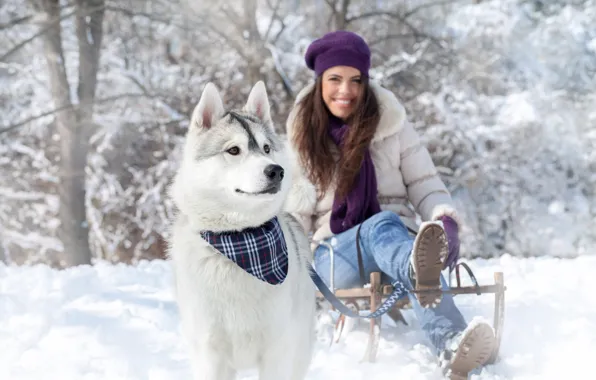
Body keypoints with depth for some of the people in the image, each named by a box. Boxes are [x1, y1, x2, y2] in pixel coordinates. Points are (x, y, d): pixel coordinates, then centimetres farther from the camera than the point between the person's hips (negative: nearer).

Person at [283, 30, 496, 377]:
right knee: (382, 225, -37)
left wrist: (446, 221, -17)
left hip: (398, 236, 1)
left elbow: (424, 183, 3)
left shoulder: (391, 123, 5)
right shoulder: (303, 136, 6)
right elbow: (296, 211, 8)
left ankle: (450, 346, -69)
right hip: (335, 252, 0)